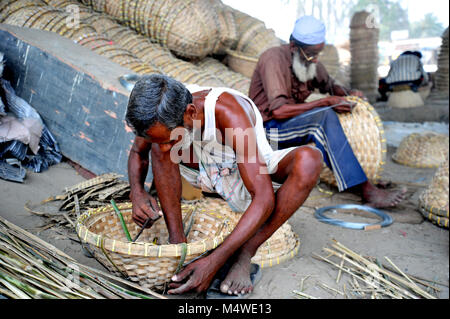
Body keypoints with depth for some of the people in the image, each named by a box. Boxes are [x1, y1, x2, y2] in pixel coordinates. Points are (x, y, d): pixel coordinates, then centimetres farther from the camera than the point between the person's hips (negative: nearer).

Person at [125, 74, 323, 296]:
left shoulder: (228, 112, -36)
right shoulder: (165, 114, -20)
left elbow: (264, 199, -38)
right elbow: (138, 153, 2)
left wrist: (214, 261, -42)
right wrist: (137, 192, -20)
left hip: (256, 177, -3)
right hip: (209, 180, 4)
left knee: (308, 159, -34)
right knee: (158, 138, -18)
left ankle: (244, 254, -25)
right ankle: (177, 242, -17)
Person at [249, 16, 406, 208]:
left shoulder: (310, 62, 5)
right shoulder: (273, 59, -18)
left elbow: (329, 85, 23)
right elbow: (278, 110, -28)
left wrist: (349, 93, 0)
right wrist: (325, 102, -27)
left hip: (295, 125, 8)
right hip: (267, 127, -8)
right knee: (325, 116, -28)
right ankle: (365, 190, -32)